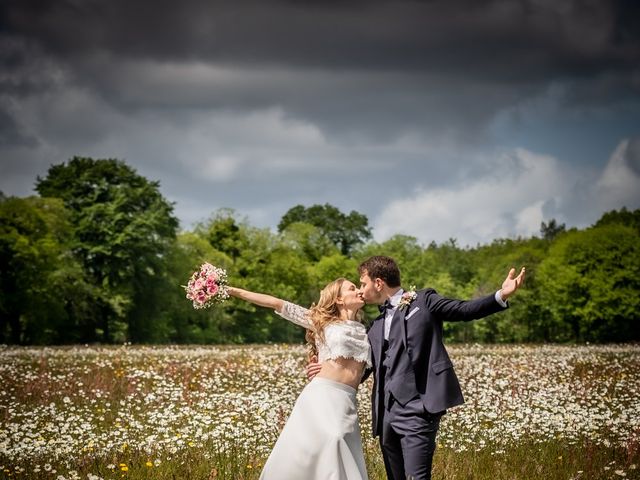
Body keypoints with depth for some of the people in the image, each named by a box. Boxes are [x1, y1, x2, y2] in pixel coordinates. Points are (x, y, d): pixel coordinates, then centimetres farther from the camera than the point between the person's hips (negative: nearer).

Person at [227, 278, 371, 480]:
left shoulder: (363, 330, 22)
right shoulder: (321, 321, 12)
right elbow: (277, 304, 8)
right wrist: (233, 291, 5)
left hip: (347, 402, 3)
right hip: (321, 394, -3)